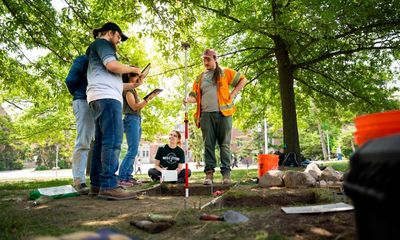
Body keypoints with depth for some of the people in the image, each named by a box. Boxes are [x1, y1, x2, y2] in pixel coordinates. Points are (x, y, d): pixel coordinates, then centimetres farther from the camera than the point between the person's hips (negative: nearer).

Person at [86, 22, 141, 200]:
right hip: (106, 97, -11)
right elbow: (112, 65, -14)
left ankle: (97, 184, 6)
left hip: (103, 98, 11)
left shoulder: (100, 47, 33)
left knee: (101, 141, 6)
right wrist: (133, 69, 1)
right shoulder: (101, 42, 4)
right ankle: (109, 186, -22)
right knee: (112, 140, -18)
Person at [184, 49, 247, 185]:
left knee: (224, 144, -1)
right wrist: (188, 99, -9)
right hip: (206, 114, 2)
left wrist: (233, 93, 4)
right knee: (208, 145, 0)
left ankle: (226, 173, 3)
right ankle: (209, 173, 2)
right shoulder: (200, 78, 20)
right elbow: (195, 95, 14)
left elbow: (242, 80, 15)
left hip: (223, 113, -2)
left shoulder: (225, 72, 12)